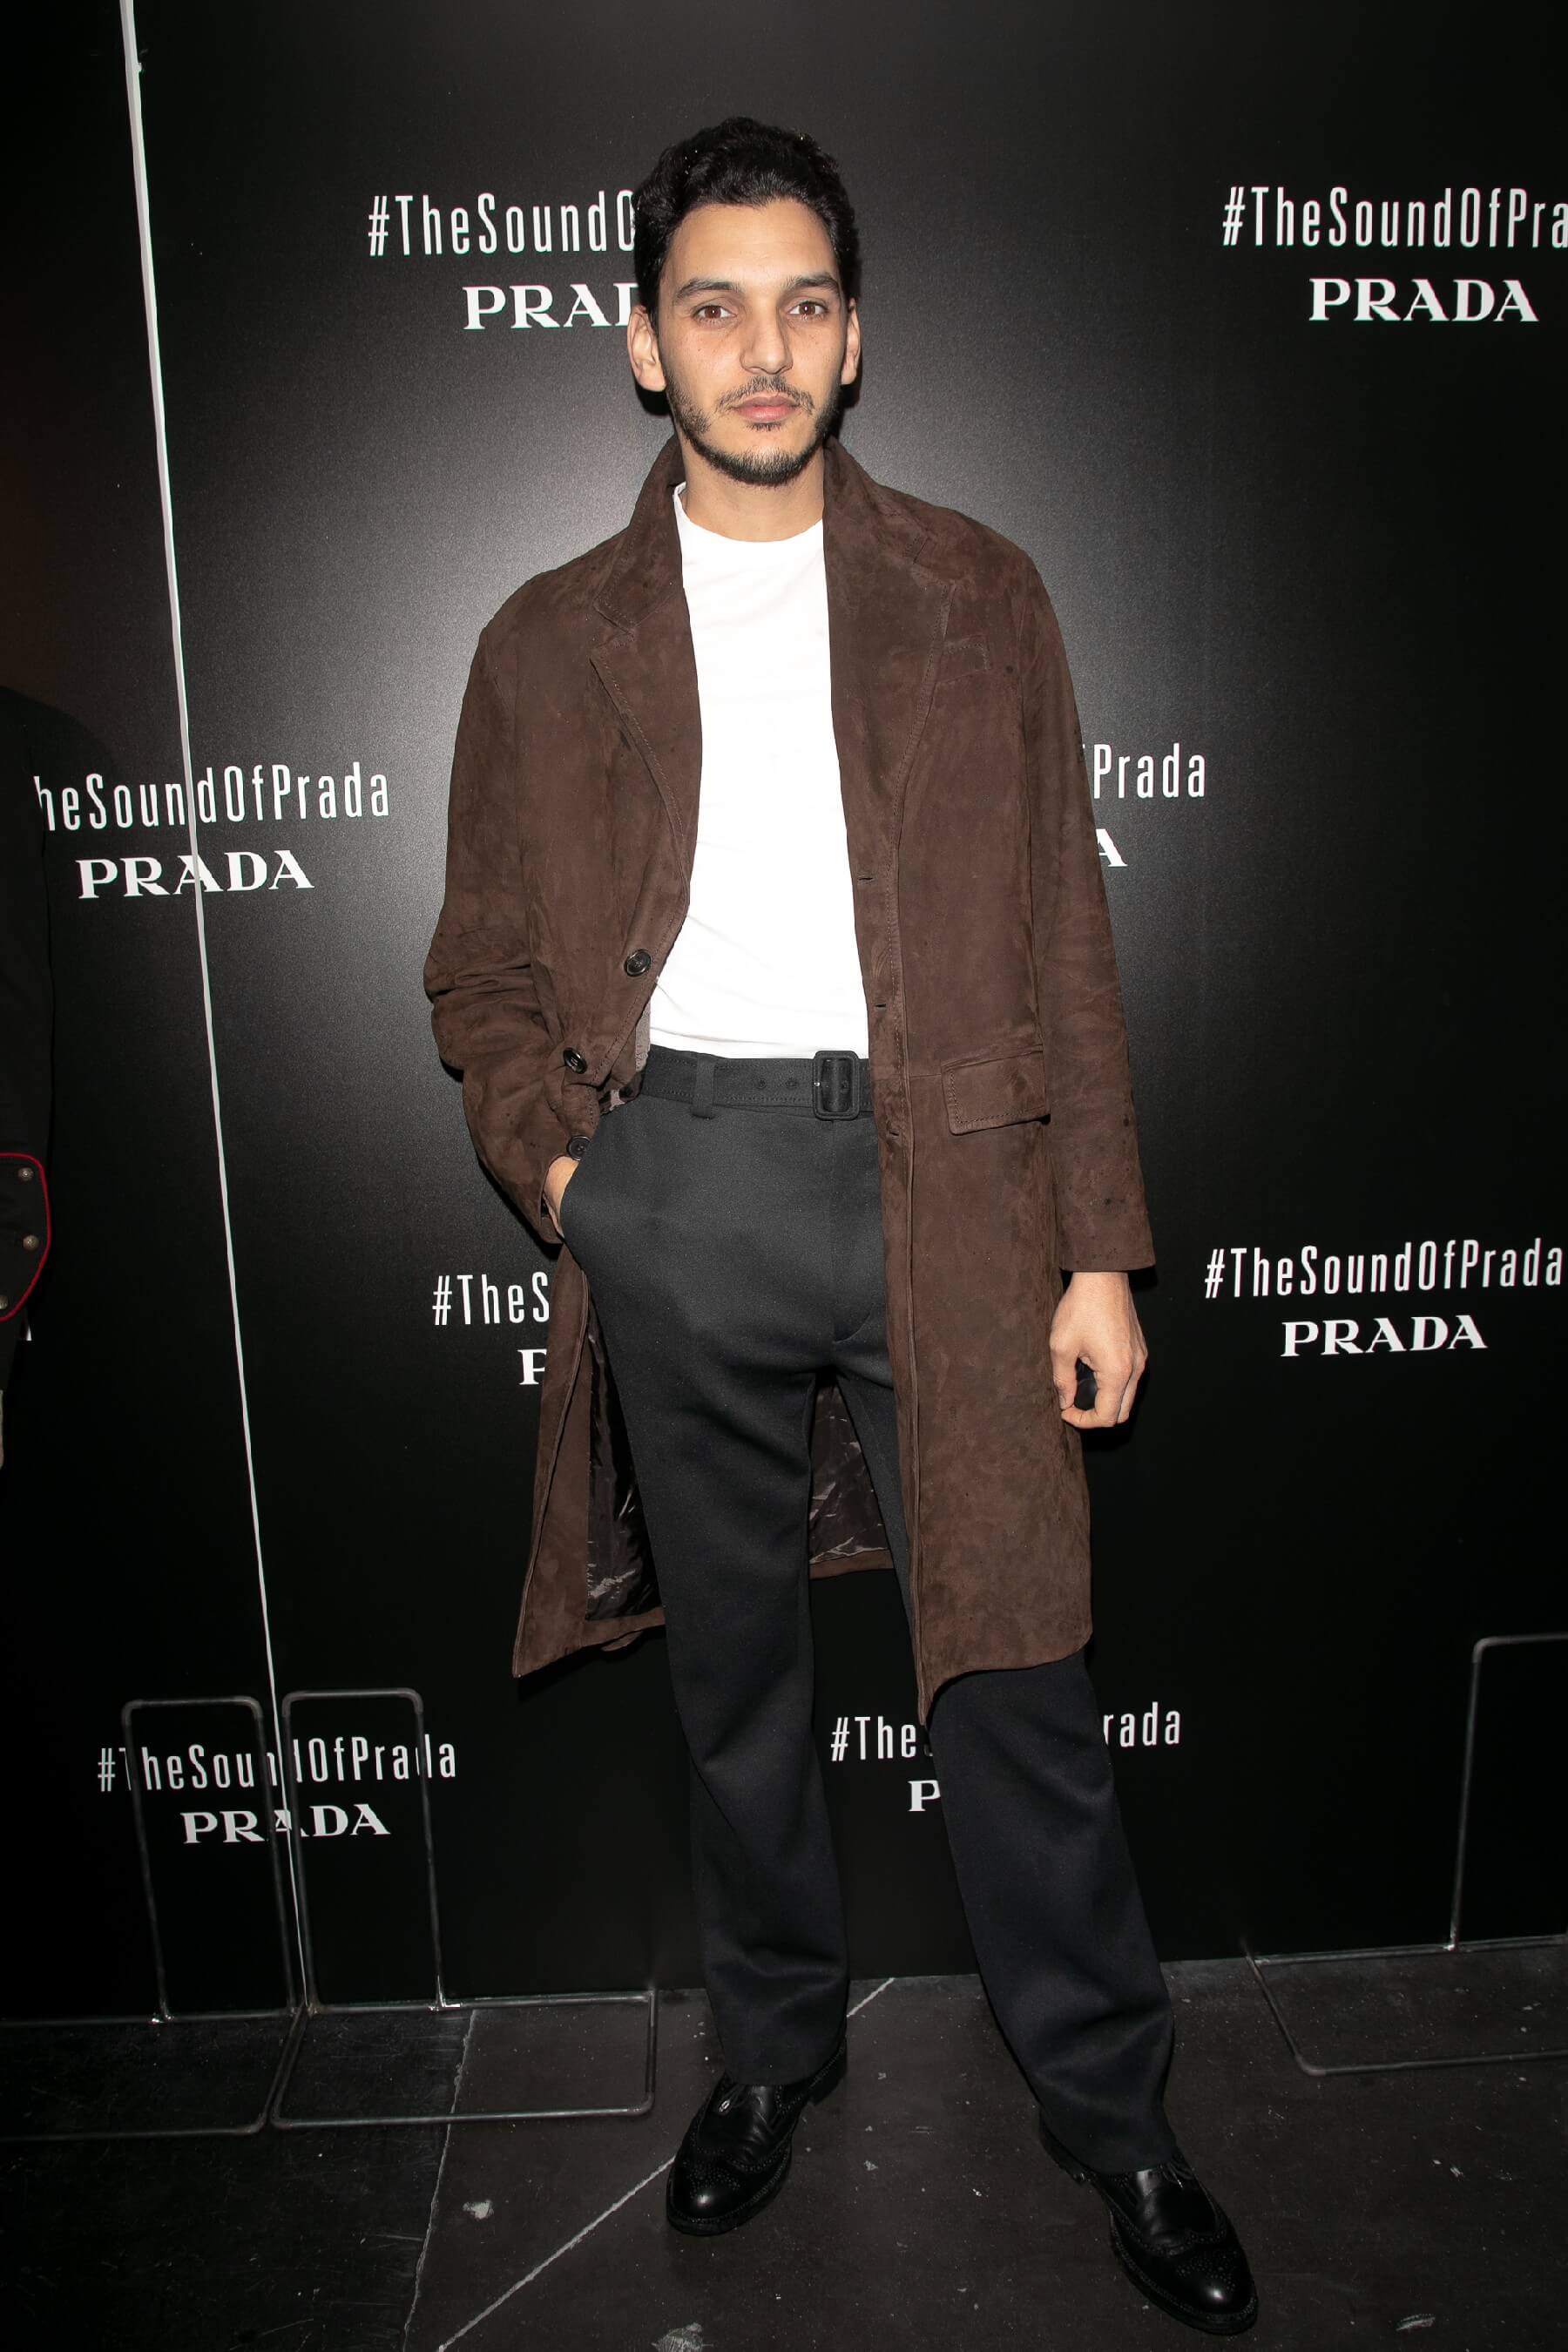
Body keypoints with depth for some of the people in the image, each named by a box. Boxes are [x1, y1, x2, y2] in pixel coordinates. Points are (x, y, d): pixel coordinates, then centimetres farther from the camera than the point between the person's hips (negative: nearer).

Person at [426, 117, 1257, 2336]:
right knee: (734, 1667, 15)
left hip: (944, 1176, -1)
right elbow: (484, 970, 12)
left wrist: (1100, 1249, 0)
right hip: (672, 1188, 2)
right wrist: (553, 1156, -6)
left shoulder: (978, 595, 8)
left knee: (1014, 1663, 5)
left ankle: (1112, 2108, 29)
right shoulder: (550, 642, 10)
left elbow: (1065, 935, 5)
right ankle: (775, 2044, 39)